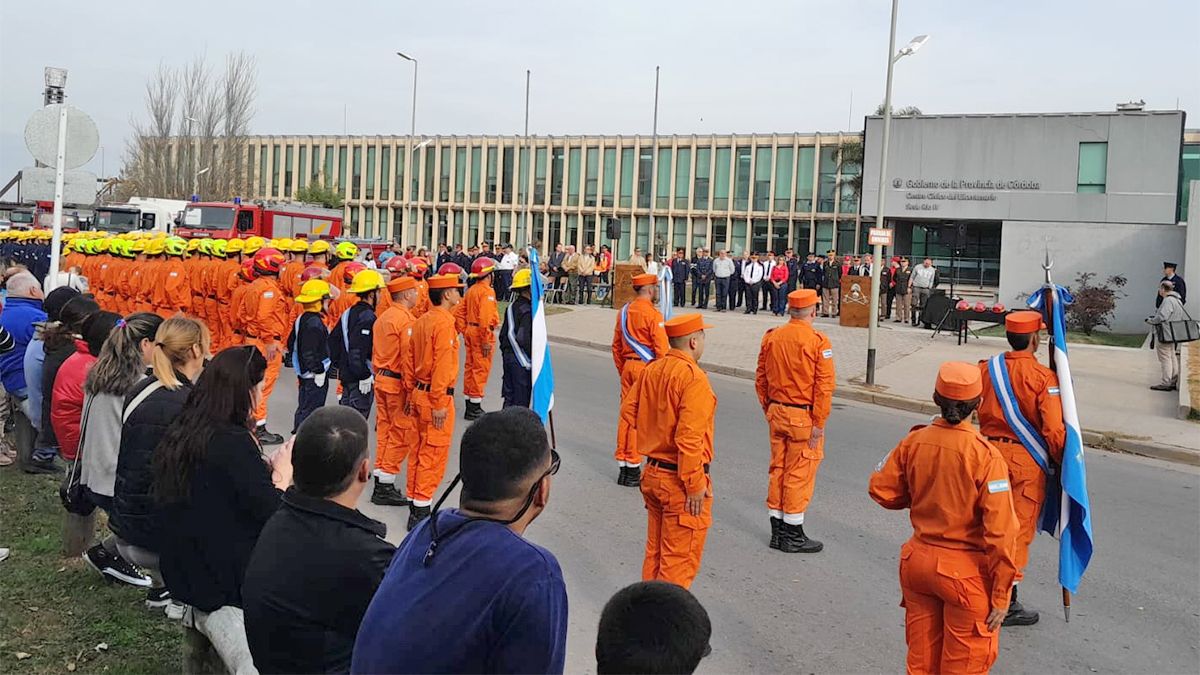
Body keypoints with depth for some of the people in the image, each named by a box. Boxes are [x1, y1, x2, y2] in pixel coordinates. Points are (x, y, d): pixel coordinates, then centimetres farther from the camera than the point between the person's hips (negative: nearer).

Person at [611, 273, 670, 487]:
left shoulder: (624, 311, 9)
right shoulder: (652, 314, -13)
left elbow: (616, 345, 15)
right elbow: (662, 349, -15)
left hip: (628, 367, 7)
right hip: (647, 368, -7)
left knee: (626, 414, 11)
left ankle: (623, 466, 17)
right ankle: (633, 468, 4)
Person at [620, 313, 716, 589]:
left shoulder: (652, 370, 4)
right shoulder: (693, 377, -20)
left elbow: (628, 410, 11)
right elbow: (689, 437, -25)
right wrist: (695, 485, -19)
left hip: (652, 473, 8)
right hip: (680, 480, -8)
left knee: (655, 553, 21)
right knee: (679, 561, 4)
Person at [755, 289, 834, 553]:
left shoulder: (771, 337, 2)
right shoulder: (818, 341, -14)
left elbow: (761, 379, 8)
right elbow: (824, 386, -16)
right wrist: (819, 423, -11)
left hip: (776, 413, 5)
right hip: (803, 417, -5)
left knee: (777, 469, 14)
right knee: (800, 474, 4)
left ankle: (777, 531, 24)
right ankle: (793, 536, 13)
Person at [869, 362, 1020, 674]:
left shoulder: (914, 441, -7)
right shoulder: (984, 454, -19)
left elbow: (882, 490, 3)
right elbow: (1000, 530, -18)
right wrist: (1001, 595, -11)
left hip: (917, 562, 4)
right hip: (965, 570, -4)